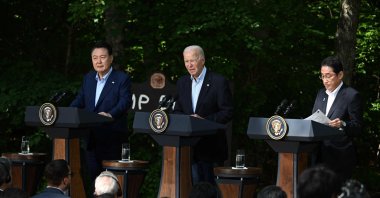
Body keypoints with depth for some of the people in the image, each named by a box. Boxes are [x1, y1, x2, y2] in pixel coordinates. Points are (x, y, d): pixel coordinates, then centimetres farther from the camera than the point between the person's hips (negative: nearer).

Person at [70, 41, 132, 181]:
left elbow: (125, 101, -15)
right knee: (92, 172, 7)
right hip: (91, 137, 6)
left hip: (111, 137, -6)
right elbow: (80, 100, 15)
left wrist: (110, 115, -34)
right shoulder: (88, 78, 16)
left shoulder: (122, 78, -3)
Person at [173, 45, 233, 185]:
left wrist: (204, 120, -20)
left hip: (211, 147, -5)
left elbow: (227, 113, -9)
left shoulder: (219, 82, -6)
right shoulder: (182, 83, 13)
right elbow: (177, 110, 16)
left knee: (210, 184, -1)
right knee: (194, 184, 3)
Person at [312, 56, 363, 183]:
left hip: (340, 157, -6)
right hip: (320, 156, 6)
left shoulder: (352, 95, -3)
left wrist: (342, 125, -24)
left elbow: (357, 127, -5)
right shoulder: (321, 94, 17)